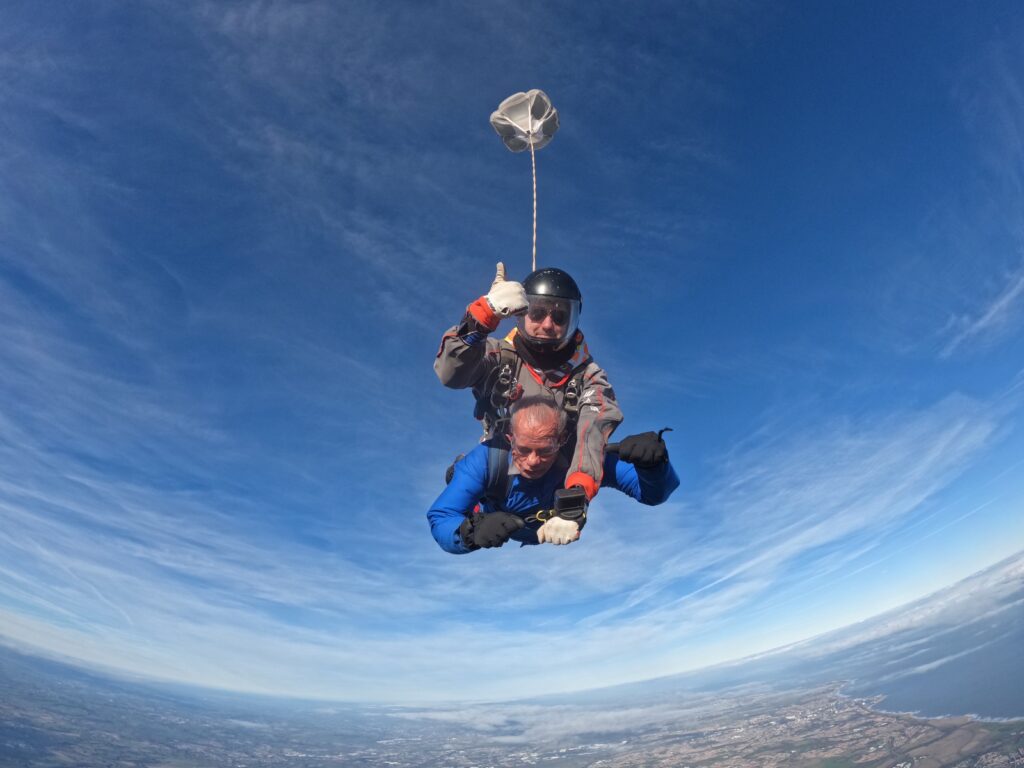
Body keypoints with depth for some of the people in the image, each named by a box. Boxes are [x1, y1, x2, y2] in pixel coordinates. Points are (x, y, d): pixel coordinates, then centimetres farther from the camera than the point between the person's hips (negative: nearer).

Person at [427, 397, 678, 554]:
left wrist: (652, 463, -48)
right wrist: (473, 530, -56)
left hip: (563, 558, 1)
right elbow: (439, 518, -34)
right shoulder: (486, 460, -30)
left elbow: (655, 494, -25)